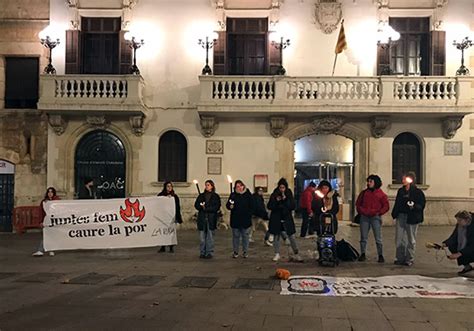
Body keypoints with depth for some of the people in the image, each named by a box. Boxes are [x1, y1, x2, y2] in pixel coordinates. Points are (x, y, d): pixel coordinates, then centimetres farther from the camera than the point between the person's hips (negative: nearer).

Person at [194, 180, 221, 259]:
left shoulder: (216, 196, 4)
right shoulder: (201, 196, 14)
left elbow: (217, 207, -6)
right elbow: (196, 205, 8)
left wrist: (206, 208, -12)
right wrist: (202, 207, -13)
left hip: (211, 219, -2)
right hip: (202, 218, 3)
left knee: (210, 236, -1)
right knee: (202, 237, 2)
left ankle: (209, 253, 5)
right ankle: (202, 252, 10)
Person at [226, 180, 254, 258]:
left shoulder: (248, 195, 1)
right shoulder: (233, 195, 3)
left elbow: (252, 207, 3)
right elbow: (227, 205, 3)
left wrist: (249, 215, -7)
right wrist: (230, 206, -19)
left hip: (246, 219, 0)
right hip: (235, 219, 1)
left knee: (245, 236, 6)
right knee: (235, 236, 7)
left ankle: (245, 252, 16)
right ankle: (235, 252, 16)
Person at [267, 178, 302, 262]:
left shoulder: (289, 194, -1)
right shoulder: (274, 195, -2)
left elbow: (293, 206, -7)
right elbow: (269, 206, -2)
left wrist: (286, 200, -18)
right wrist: (276, 201, -16)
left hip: (287, 218, 0)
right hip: (276, 219, 0)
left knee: (292, 236, -1)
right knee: (276, 236, 8)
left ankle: (296, 254, 8)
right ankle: (277, 254, 20)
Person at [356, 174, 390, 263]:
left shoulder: (381, 194, 2)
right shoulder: (364, 193, 12)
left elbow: (386, 206, 1)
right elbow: (358, 203, 15)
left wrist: (379, 212, -9)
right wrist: (361, 211, 1)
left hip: (375, 217, -3)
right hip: (364, 217, 3)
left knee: (378, 238, -2)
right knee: (363, 237, 7)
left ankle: (380, 255, 4)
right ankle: (362, 254, 15)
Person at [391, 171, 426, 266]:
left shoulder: (417, 192, -5)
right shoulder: (401, 191, 14)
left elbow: (422, 204, -9)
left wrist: (414, 206, -26)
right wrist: (394, 214, 10)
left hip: (411, 218, -6)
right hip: (401, 216, 6)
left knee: (411, 240, 4)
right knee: (399, 240, 6)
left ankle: (409, 260, 12)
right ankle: (399, 258, 15)